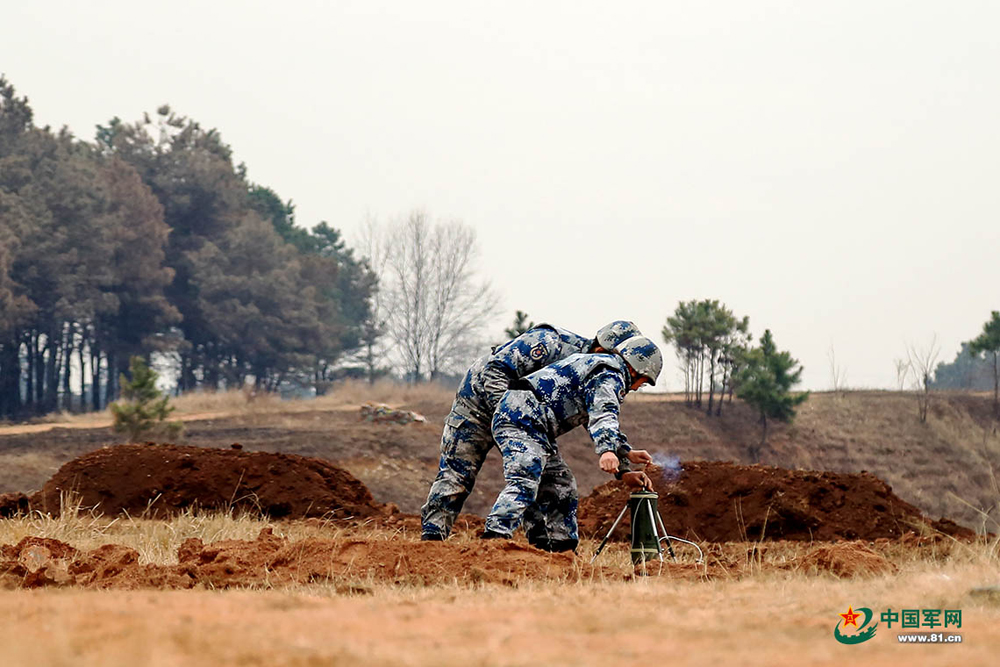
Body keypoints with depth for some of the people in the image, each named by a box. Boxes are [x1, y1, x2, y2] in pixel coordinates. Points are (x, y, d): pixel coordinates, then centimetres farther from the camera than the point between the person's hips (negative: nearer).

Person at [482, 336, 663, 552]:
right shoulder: (610, 375, -3)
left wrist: (626, 453, 45)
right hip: (524, 415, -11)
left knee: (560, 490, 16)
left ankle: (561, 549, 19)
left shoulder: (595, 366, 30)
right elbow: (603, 414, -24)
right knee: (524, 483, -26)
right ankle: (493, 539, -39)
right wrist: (607, 451, -40)